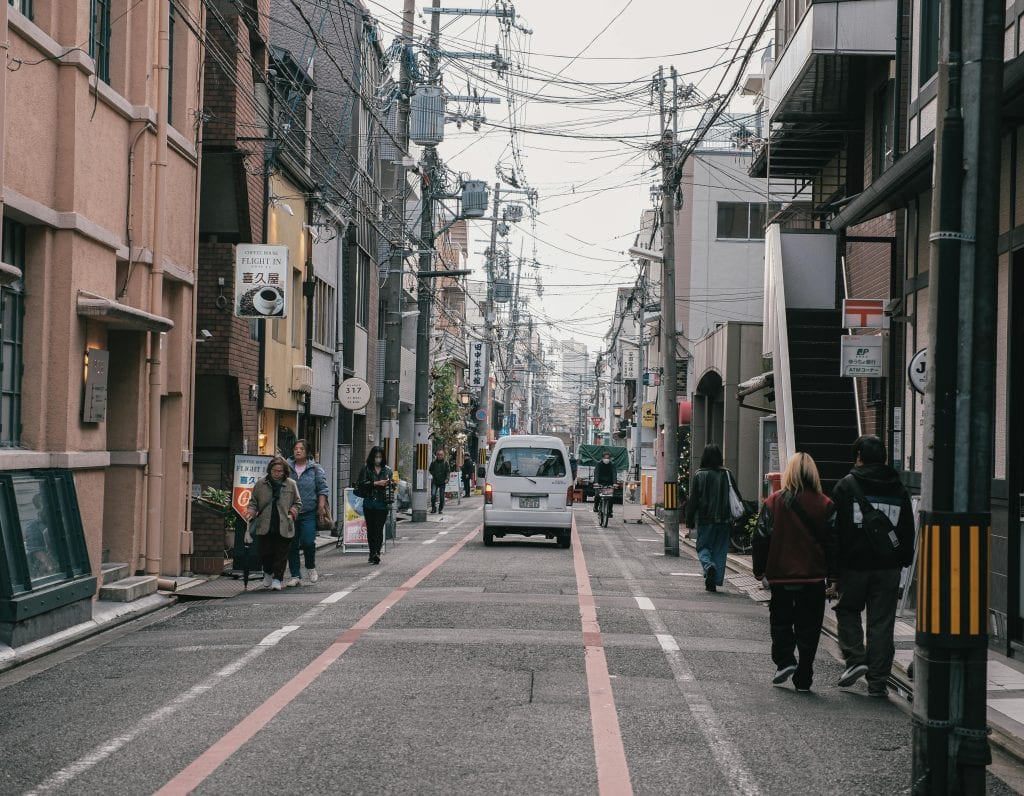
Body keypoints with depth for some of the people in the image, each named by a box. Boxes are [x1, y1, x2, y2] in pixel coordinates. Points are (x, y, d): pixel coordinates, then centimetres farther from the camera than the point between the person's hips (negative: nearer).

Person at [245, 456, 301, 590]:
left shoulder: (291, 485, 4)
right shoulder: (261, 484, 5)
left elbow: (298, 503, 13)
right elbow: (253, 501, 11)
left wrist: (294, 511, -5)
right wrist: (251, 511, -6)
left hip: (283, 527, -1)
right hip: (265, 527, 1)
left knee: (281, 554, -1)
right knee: (265, 552, 5)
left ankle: (277, 579, 9)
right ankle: (268, 573, 32)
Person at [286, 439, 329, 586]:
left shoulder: (315, 469, 3)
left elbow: (322, 489, 3)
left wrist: (321, 506, -7)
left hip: (309, 513, -2)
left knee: (308, 542, -12)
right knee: (292, 545, 4)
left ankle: (311, 567, 15)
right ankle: (295, 575, 13)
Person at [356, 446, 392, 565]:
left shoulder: (387, 470, 9)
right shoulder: (366, 469, 3)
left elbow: (390, 485, 15)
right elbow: (361, 483, -8)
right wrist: (376, 483, -12)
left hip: (382, 503, 0)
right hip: (369, 504, 0)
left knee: (379, 529, -9)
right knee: (370, 529, 7)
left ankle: (377, 553, -16)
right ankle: (372, 553, 17)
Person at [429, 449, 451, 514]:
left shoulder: (446, 462, 1)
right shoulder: (433, 462, 3)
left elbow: (448, 471, -1)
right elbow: (431, 470, 15)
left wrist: (447, 478, -15)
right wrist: (434, 475, -2)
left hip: (442, 482, -1)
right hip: (435, 481, 1)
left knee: (441, 496, 3)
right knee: (433, 494, -12)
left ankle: (440, 509, 15)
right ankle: (433, 508, -1)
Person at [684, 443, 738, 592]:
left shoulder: (699, 475, -5)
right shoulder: (727, 474, 1)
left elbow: (693, 500, -4)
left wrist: (690, 521, 2)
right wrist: (734, 518, 13)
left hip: (705, 520, -2)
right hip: (724, 519, 2)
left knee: (703, 547, 10)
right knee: (720, 549, 8)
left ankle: (709, 566, -20)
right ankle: (714, 582, 5)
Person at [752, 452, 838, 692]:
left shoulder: (773, 503, -6)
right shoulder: (825, 506, -3)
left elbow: (761, 539, -3)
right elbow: (833, 543, -1)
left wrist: (760, 571, 7)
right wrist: (832, 577, 5)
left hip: (780, 575, 0)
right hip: (813, 577, 0)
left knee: (781, 621, 18)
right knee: (808, 628, 8)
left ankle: (785, 660, -1)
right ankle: (803, 679, 9)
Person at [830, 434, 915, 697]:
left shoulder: (847, 485, -4)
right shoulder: (898, 489, 8)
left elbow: (836, 527, -5)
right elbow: (908, 530, 11)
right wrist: (904, 560, 17)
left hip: (854, 564, -2)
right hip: (887, 567, 3)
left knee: (848, 610, 17)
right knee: (882, 621, 5)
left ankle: (855, 659, -1)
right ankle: (877, 682, 5)